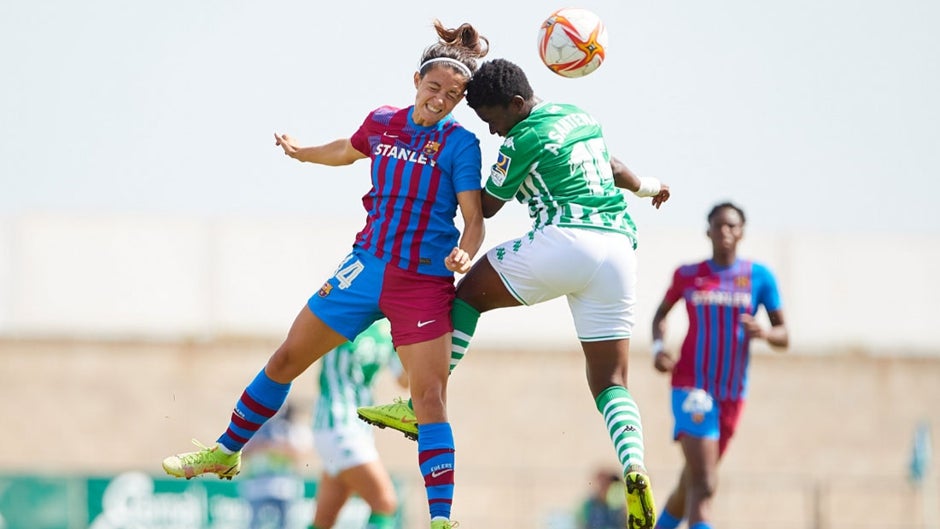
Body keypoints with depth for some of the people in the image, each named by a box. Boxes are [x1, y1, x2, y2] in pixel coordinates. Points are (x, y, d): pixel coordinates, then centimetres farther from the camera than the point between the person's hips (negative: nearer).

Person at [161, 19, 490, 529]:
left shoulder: (460, 144, -10)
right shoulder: (382, 123, 2)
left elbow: (474, 219, -14)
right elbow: (347, 151, 26)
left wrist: (464, 254, -34)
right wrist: (300, 152, 39)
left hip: (424, 284, -5)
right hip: (367, 265, 5)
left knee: (430, 396, -13)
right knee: (287, 358, 10)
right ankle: (226, 452, 28)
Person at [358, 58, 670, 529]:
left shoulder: (523, 139, -3)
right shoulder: (582, 117, 20)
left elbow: (486, 207, 9)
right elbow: (613, 168, 39)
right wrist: (648, 186, 61)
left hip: (564, 240, -7)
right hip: (620, 248, 7)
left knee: (469, 292, 14)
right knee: (610, 383, 7)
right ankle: (633, 468, -20)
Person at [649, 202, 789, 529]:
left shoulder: (759, 277, 3)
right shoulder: (687, 275, 4)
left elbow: (784, 336, 5)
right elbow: (661, 314, 21)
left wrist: (764, 333, -18)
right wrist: (658, 347, 1)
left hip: (732, 395, 3)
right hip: (692, 388, -3)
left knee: (690, 484, 15)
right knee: (703, 485, -19)